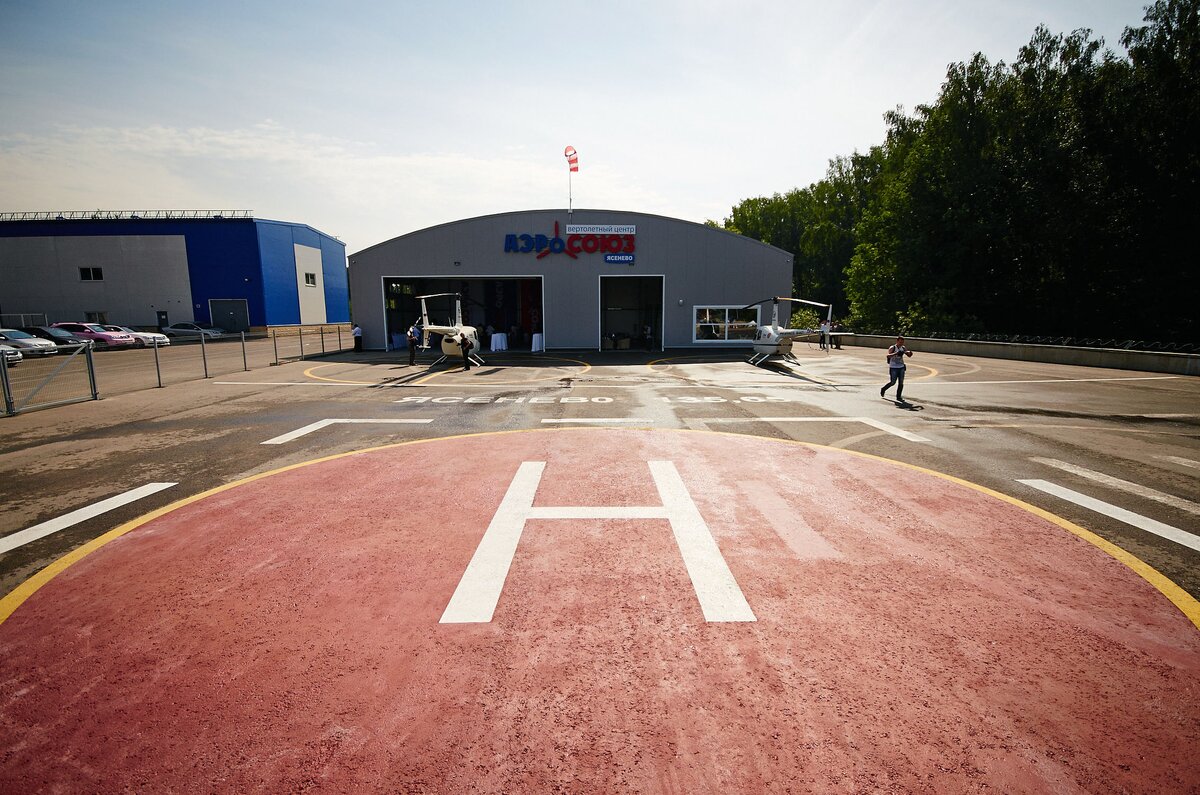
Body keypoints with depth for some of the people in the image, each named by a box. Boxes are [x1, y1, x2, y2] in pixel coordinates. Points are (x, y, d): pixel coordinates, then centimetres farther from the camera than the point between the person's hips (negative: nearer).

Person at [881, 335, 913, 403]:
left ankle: (899, 397, 7)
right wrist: (895, 353, -42)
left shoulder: (903, 348, 7)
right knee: (893, 382, -2)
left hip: (901, 367, 5)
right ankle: (883, 390, 24)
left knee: (901, 382, 0)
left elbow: (909, 356, 15)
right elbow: (888, 355, -26)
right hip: (893, 368, -5)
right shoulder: (892, 348, -10)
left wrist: (910, 353, -9)